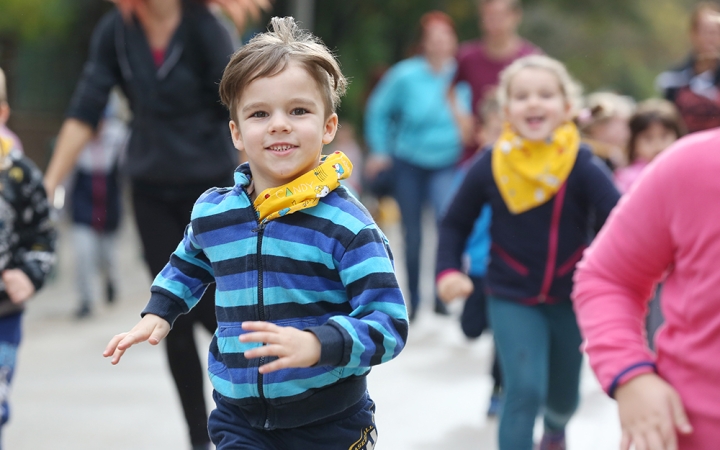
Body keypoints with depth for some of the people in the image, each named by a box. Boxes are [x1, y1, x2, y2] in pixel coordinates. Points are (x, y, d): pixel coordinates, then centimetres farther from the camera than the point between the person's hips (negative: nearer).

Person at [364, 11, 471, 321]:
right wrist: (380, 150, 1)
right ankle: (413, 299, 26)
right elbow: (378, 109, 2)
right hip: (408, 164, 1)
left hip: (445, 164, -1)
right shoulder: (407, 75, -12)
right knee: (412, 235, 9)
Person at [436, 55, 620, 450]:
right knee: (524, 390, -17)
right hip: (511, 299, -1)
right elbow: (455, 224, 3)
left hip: (571, 298, 1)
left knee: (563, 395, 20)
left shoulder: (584, 167, -17)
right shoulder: (489, 167, -12)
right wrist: (448, 272, -11)